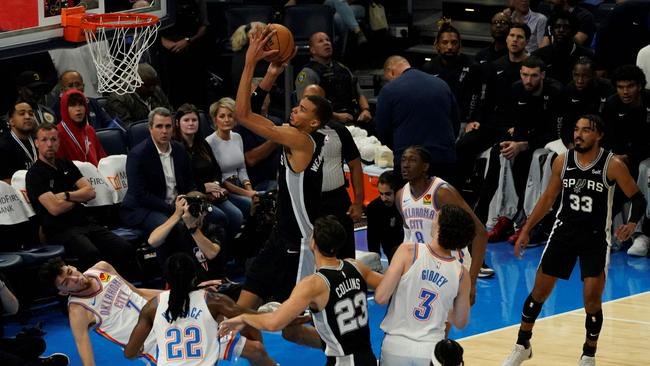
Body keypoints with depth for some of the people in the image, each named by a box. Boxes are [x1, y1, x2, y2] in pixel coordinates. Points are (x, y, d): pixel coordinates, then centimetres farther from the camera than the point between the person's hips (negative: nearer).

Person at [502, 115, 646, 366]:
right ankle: (522, 346, 24)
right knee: (539, 291, 7)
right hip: (564, 231, 3)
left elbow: (638, 199, -6)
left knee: (592, 298, -9)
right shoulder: (563, 161, -3)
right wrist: (526, 230, 9)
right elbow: (548, 198, 10)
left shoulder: (612, 165, -13)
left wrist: (632, 223, -26)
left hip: (596, 237, -3)